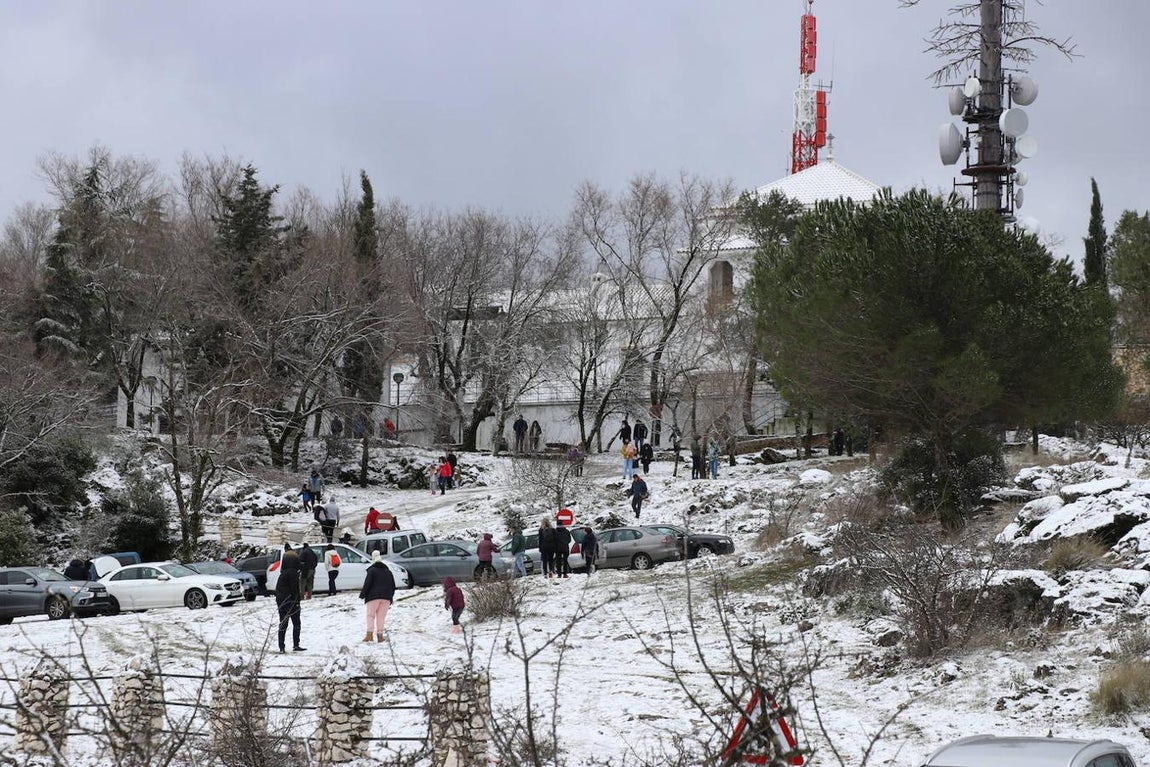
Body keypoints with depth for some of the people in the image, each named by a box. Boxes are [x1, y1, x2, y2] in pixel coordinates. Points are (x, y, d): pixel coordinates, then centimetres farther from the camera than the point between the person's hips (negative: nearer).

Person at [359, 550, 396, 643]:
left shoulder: (371, 570, -1)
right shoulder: (388, 571, 16)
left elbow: (367, 584, -10)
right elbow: (393, 586, 18)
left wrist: (362, 594, -2)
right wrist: (390, 597, 24)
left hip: (373, 597, -4)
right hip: (386, 597, 4)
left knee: (370, 615, 1)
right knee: (381, 617, 7)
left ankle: (369, 633, -15)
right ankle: (380, 635, 1)